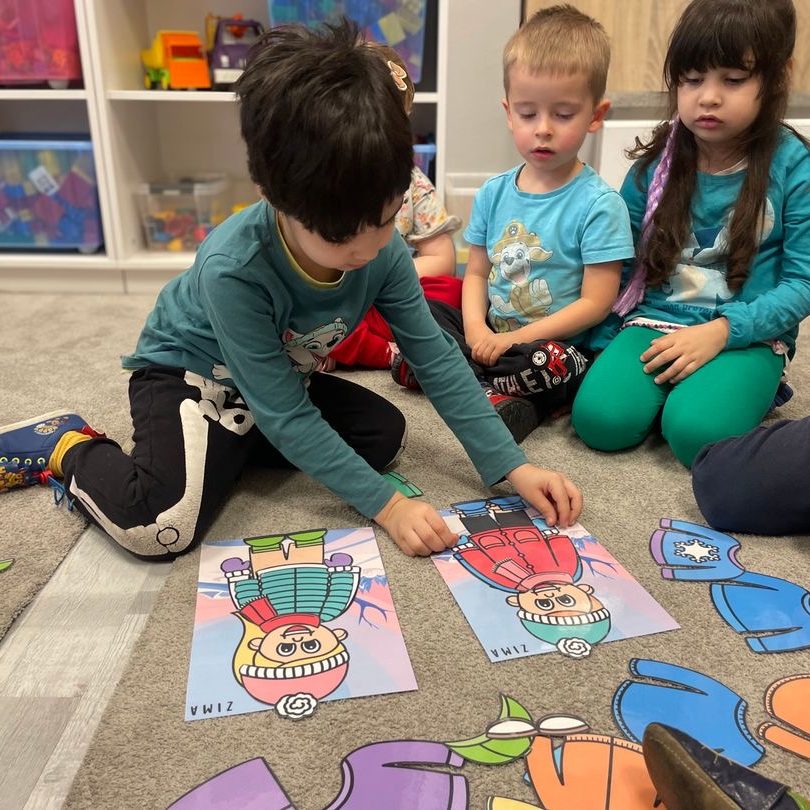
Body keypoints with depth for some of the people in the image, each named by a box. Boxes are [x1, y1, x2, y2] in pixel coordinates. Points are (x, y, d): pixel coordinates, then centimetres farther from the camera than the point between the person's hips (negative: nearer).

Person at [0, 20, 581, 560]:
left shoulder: (382, 246, -21)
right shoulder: (233, 269, -35)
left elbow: (437, 358, -14)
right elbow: (286, 418, -30)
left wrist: (513, 467, -19)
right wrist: (386, 505, -31)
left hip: (285, 378, 7)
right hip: (187, 373, -6)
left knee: (388, 434, -8)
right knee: (163, 527, -28)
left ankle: (224, 443, 4)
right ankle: (69, 448, 4)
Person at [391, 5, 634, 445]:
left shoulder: (599, 204, -10)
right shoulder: (493, 193, 6)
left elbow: (596, 303, -13)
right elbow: (477, 272, 8)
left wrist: (514, 339, -18)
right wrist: (476, 329, -13)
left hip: (556, 344, -5)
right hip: (490, 334, 6)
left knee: (557, 365, -36)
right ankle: (502, 397, -16)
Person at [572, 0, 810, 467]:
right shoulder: (658, 160, 2)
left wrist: (721, 330, -20)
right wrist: (608, 339, -3)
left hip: (747, 335, -2)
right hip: (655, 321, 2)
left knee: (698, 433, -30)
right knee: (601, 419, -24)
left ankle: (749, 389, 3)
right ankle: (670, 387, 6)